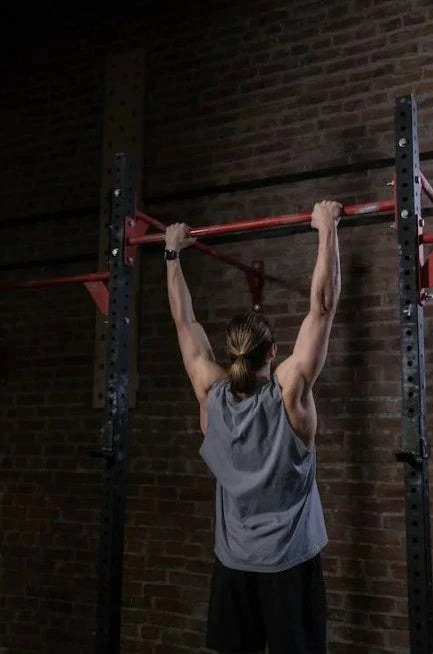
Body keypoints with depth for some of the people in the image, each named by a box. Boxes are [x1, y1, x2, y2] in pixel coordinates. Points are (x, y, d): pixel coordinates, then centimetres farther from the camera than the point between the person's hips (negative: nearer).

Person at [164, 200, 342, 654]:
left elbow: (184, 321, 3)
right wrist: (327, 230, -10)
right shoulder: (289, 391, -15)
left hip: (232, 563, 4)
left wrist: (173, 253, 11)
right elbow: (322, 306, -14)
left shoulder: (211, 394, -6)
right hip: (290, 562, -3)